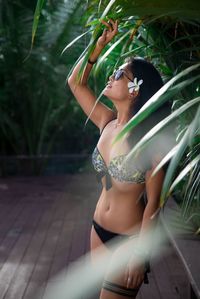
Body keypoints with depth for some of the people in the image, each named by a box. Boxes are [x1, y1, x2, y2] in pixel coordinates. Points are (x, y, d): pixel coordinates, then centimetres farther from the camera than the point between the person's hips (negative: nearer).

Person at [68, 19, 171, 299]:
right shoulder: (107, 123, -3)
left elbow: (153, 202, -17)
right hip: (99, 229, 6)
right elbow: (75, 83, 6)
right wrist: (100, 44, -2)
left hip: (129, 238, -6)